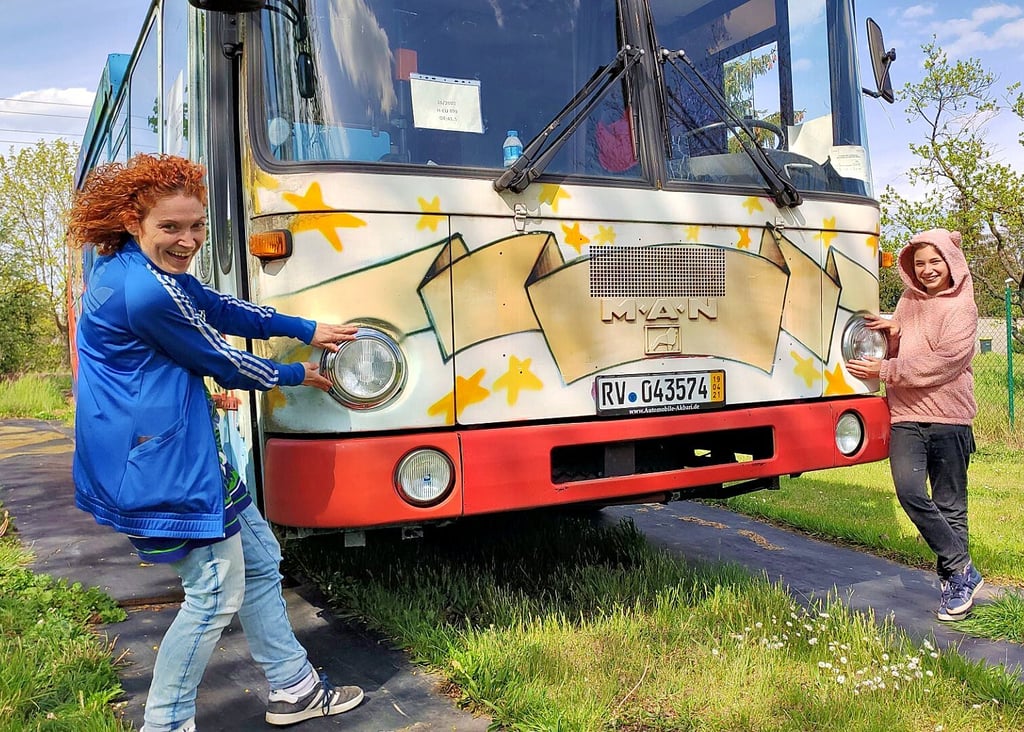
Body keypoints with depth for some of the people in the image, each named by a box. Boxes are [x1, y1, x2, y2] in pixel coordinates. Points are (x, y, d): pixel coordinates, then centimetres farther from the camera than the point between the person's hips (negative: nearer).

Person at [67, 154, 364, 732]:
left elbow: (223, 310, 18)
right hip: (159, 457, -11)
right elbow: (223, 363, -13)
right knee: (217, 591, -3)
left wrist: (309, 329, 17)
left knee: (260, 557, 16)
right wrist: (298, 375, 4)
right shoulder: (147, 292, -23)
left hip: (180, 446, 11)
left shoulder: (148, 270, 9)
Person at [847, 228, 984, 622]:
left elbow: (943, 361, -14)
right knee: (909, 491, -16)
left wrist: (884, 370, -15)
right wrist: (891, 334, -2)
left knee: (950, 505, 4)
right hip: (905, 416, 3)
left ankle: (953, 585, 17)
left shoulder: (962, 307, -2)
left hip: (949, 417, -3)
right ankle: (962, 569, -4)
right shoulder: (907, 302, 14)